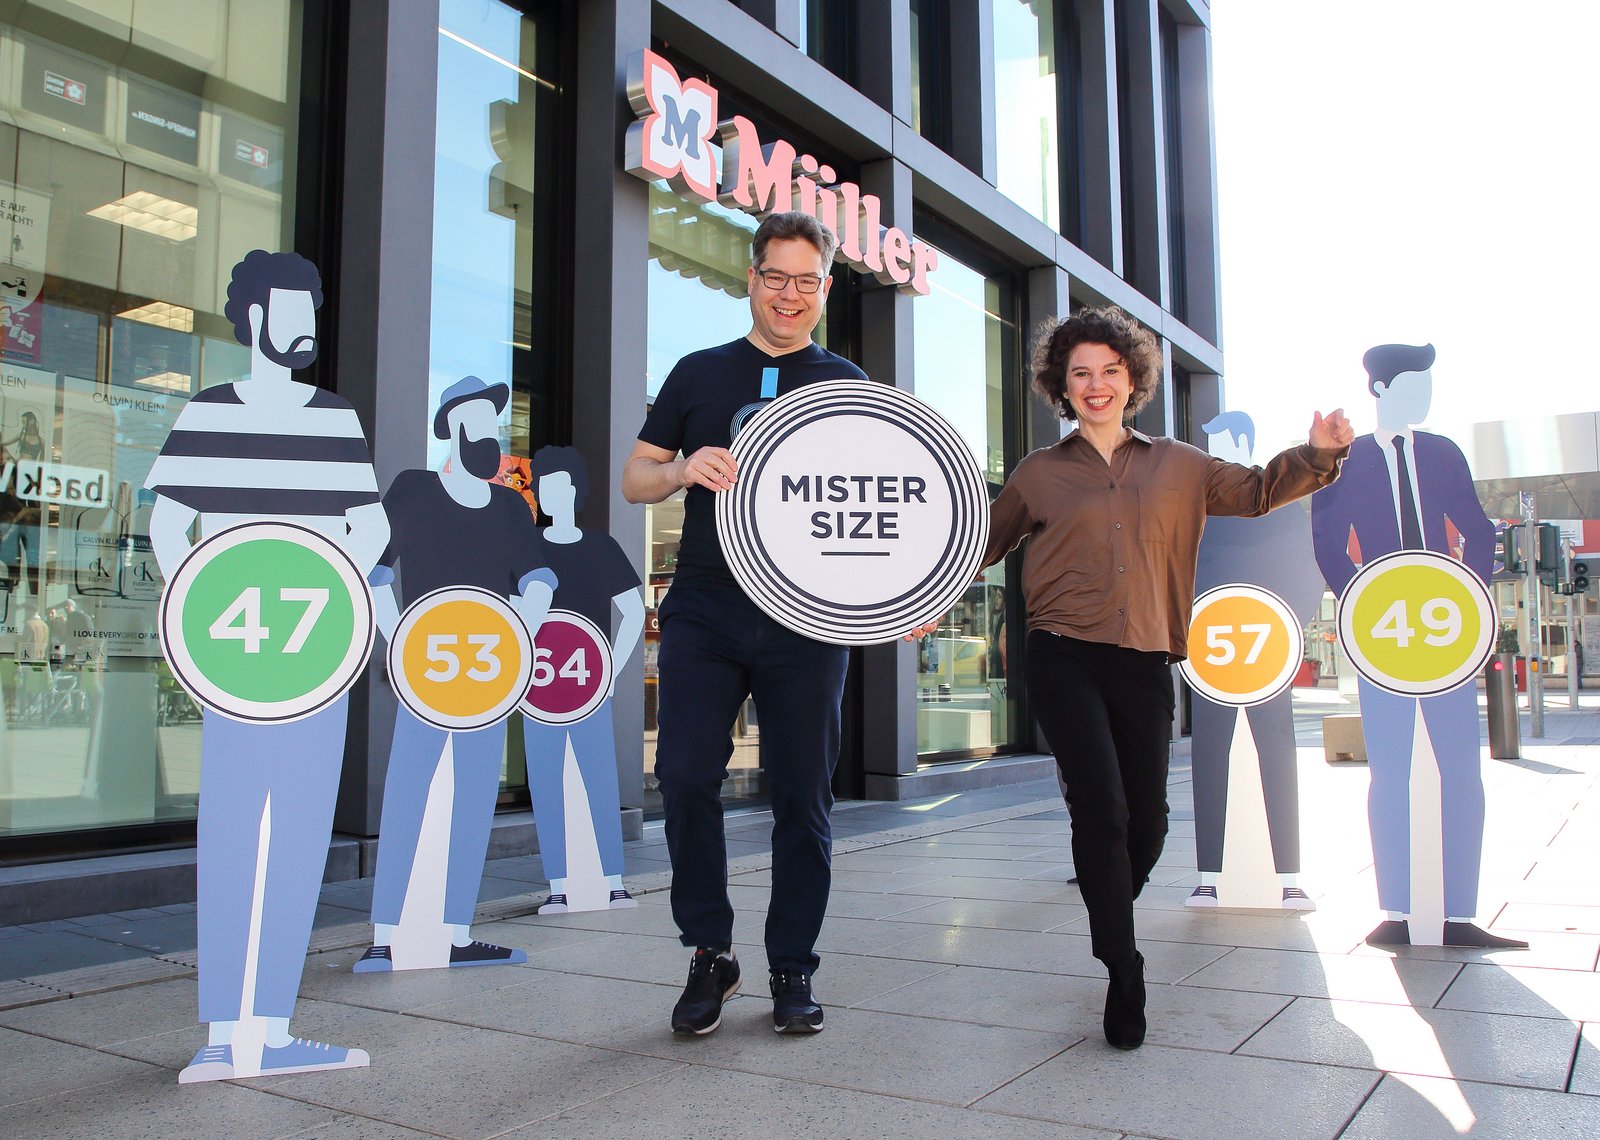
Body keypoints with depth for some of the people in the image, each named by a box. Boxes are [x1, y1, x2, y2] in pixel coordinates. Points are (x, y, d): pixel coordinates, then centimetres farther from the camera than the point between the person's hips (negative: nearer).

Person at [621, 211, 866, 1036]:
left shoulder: (846, 384, 12)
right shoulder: (700, 373, 13)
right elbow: (633, 480, 12)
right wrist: (685, 468, -10)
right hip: (705, 613, 1)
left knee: (802, 793, 4)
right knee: (685, 779, -6)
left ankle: (792, 968, 19)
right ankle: (710, 953, 14)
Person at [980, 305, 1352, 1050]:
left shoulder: (1176, 467, 15)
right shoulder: (1038, 475, 10)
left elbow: (1255, 491, 16)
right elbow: (983, 546, 17)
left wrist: (1317, 454, -1)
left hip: (1145, 665, 3)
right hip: (1064, 660, -2)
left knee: (1147, 820, 4)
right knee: (1102, 808, -14)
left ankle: (1110, 925, 34)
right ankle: (1123, 974, -1)